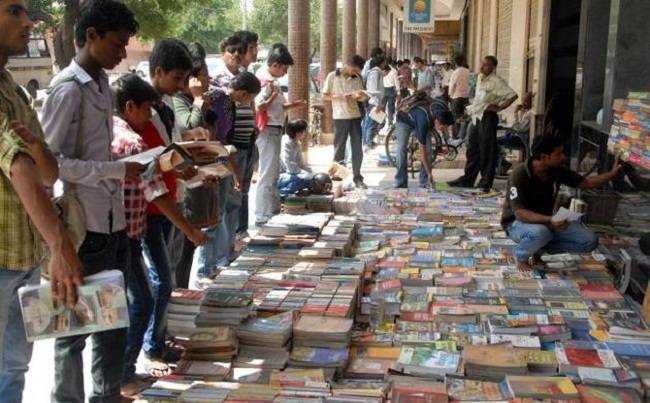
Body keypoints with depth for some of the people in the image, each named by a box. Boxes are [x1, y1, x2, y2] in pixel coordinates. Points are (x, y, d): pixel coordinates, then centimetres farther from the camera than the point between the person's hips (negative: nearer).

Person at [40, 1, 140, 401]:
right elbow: (50, 160, -19)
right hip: (85, 226, -8)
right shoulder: (69, 88, -13)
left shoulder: (102, 83, 12)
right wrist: (118, 170, -19)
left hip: (112, 220, 8)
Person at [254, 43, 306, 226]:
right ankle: (262, 216, -5)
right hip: (268, 131, -10)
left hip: (274, 131, 10)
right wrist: (274, 94, -30)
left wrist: (291, 105, 10)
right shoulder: (266, 81, -17)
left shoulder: (270, 79, 13)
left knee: (273, 173, 20)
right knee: (267, 174, -8)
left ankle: (273, 209, 32)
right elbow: (258, 107, -25)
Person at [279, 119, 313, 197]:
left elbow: (300, 164, 10)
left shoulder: (298, 144, 6)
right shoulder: (285, 143, -20)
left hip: (284, 174, 10)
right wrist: (308, 173, -19)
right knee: (306, 178, -27)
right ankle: (280, 193, -11)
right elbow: (290, 168, -25)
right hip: (276, 177, -10)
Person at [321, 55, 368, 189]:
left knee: (357, 148, 5)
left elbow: (359, 98, 11)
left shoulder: (357, 78, 8)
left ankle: (357, 177, 13)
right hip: (340, 117, -4)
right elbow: (324, 96, -1)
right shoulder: (332, 76, -3)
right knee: (339, 147, 3)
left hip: (355, 116, 4)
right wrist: (340, 97, -15)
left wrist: (362, 97, -13)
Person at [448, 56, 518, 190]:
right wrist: (472, 110, 15)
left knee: (486, 151, -1)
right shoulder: (481, 80, 14)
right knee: (472, 150, 13)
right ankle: (467, 180, 21)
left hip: (487, 118, -9)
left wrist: (498, 108, -16)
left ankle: (486, 183, 7)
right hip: (476, 117, 9)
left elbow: (513, 95, -19)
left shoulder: (496, 81, -12)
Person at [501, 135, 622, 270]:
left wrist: (613, 173, -8)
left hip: (546, 221, 6)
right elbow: (519, 213, -33)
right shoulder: (519, 175, -26)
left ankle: (539, 247, 5)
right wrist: (549, 220, -46)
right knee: (540, 232, -41)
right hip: (518, 223, -6)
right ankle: (521, 256, -7)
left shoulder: (557, 171, -7)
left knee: (589, 241, -8)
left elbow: (586, 183, 6)